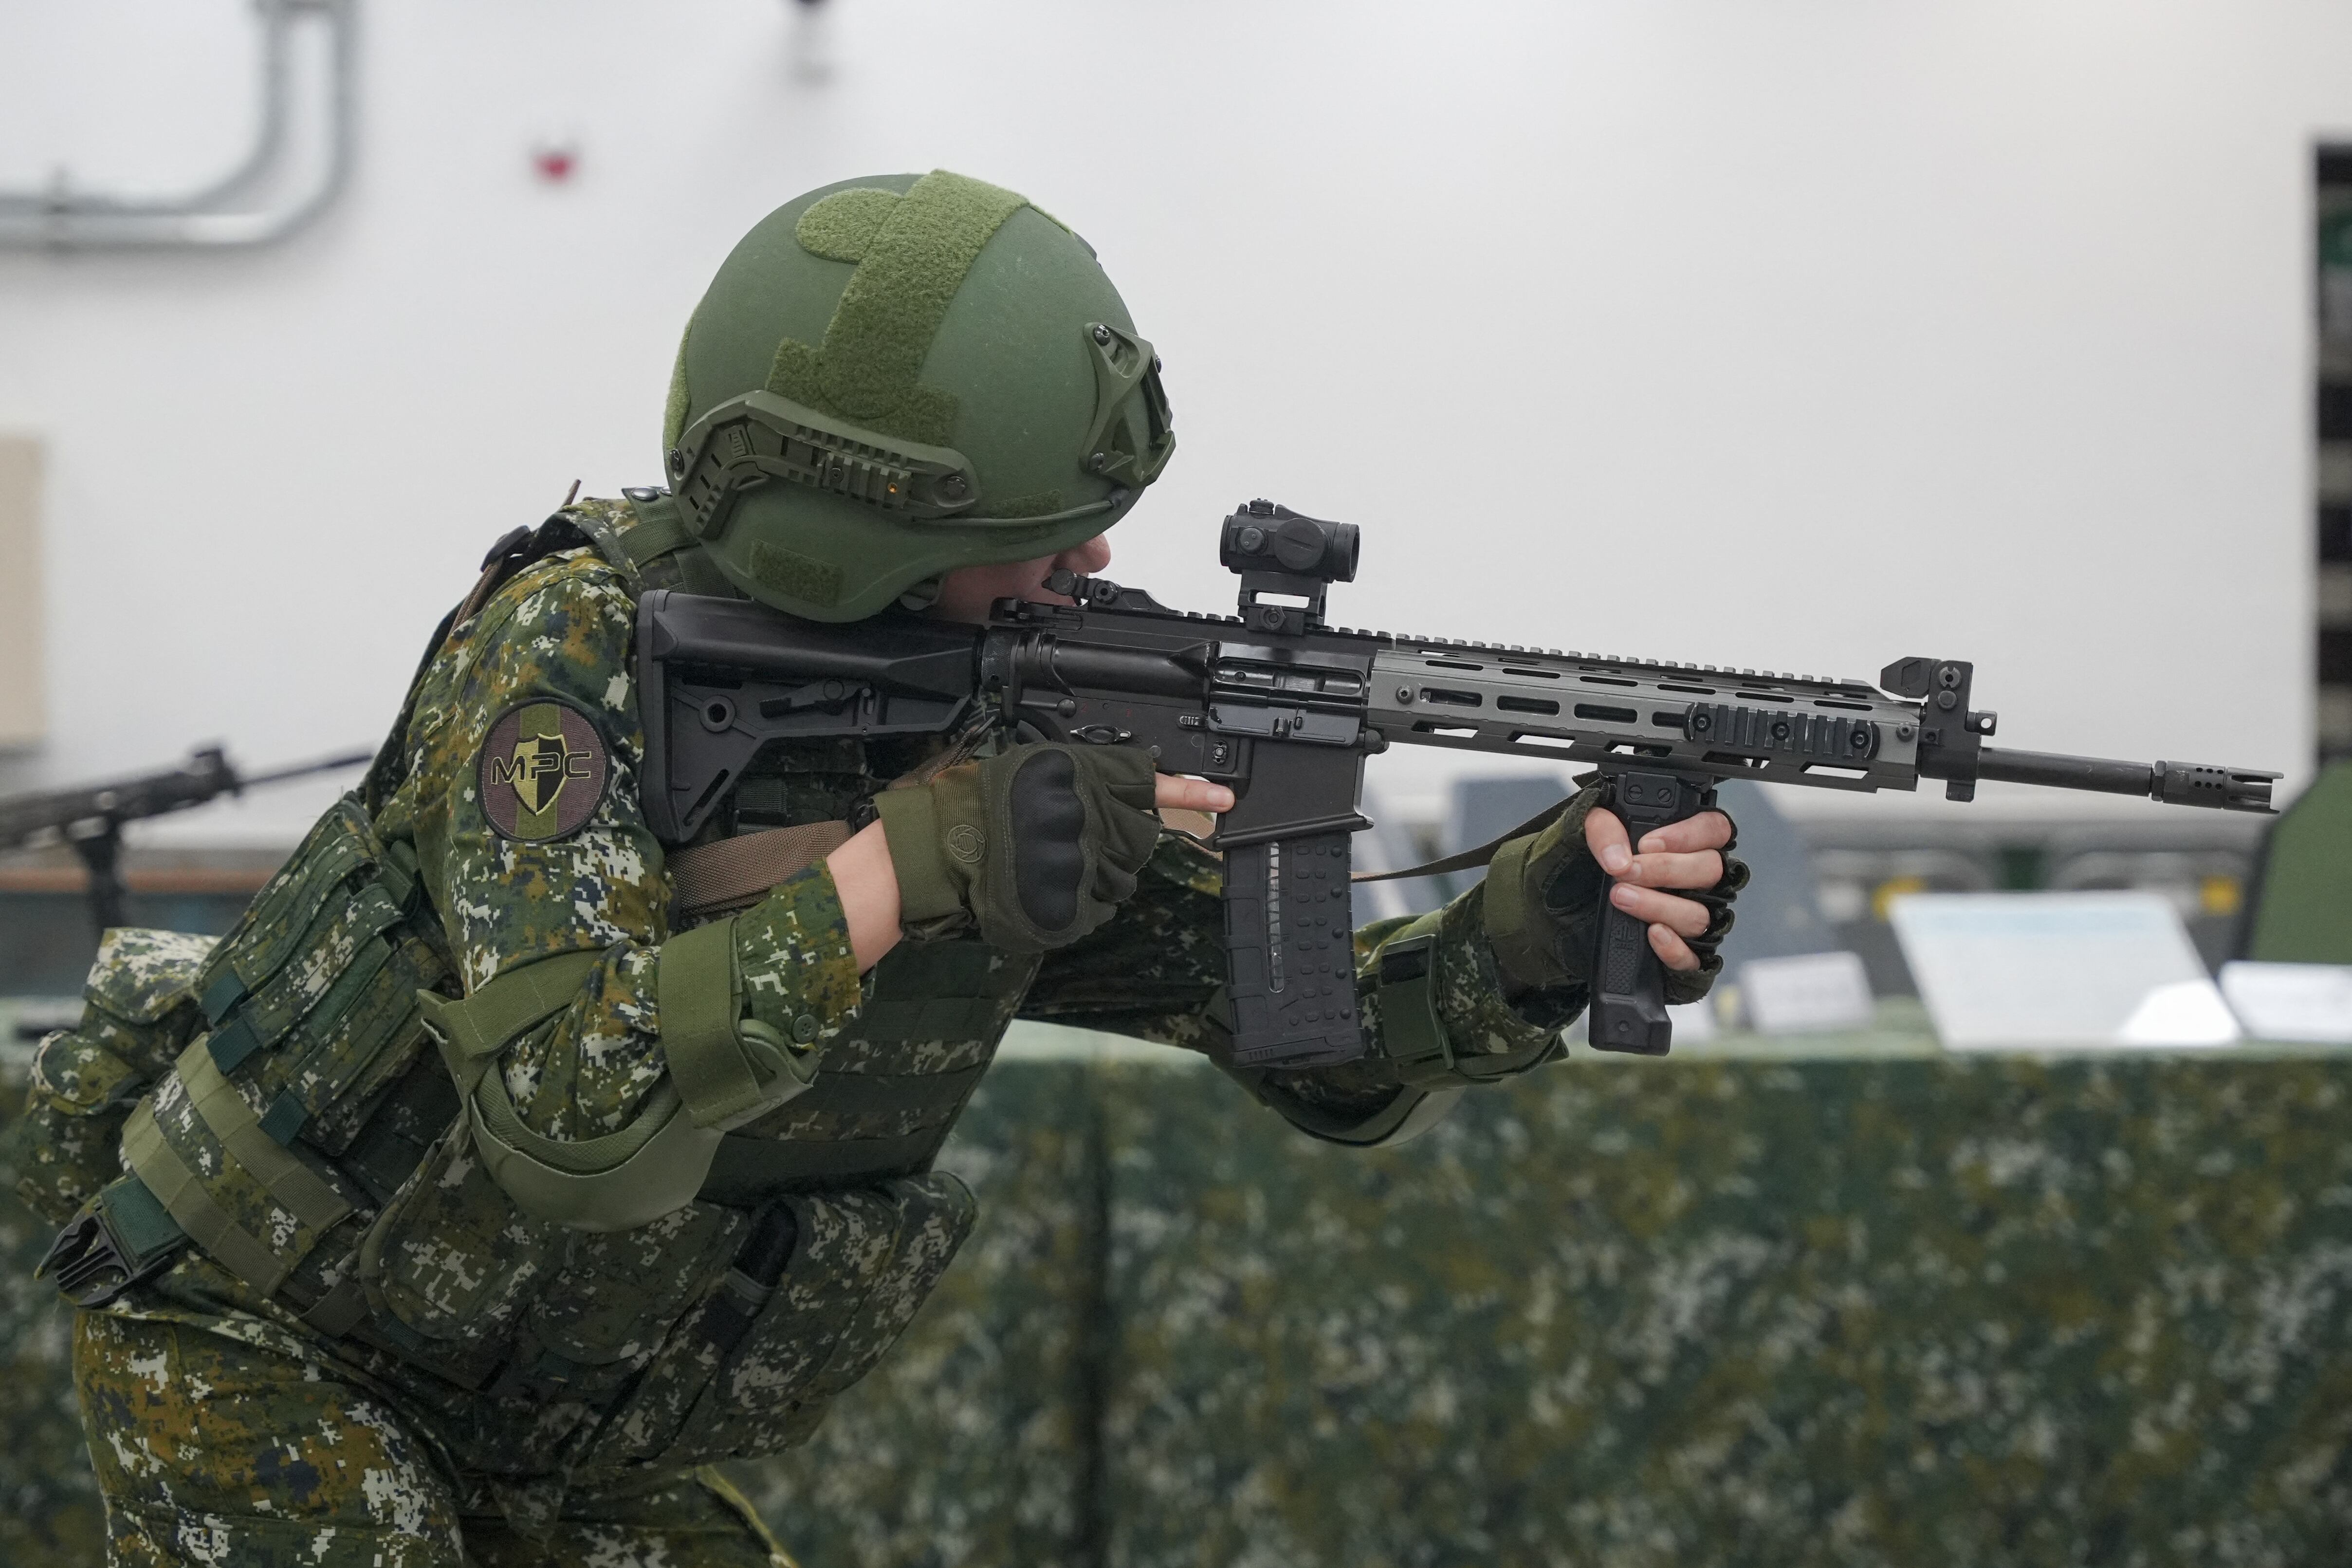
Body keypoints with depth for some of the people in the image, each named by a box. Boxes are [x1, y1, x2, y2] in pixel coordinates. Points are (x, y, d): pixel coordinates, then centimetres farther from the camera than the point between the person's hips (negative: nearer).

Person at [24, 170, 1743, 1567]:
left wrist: (1540, 926, -28)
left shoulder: (1032, 740, -9)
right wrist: (910, 870, -42)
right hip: (261, 1344, -6)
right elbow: (565, 1099, -39)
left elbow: (1335, 1048, -8)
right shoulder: (578, 645, -27)